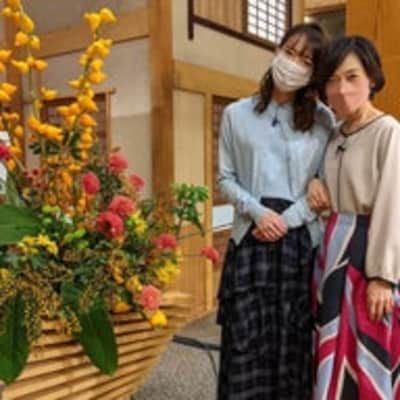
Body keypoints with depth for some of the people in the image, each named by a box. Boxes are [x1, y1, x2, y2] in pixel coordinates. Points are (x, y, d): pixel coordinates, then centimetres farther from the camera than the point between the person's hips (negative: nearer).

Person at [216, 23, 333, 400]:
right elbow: (226, 177, 5)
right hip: (251, 237, 0)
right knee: (247, 335, 1)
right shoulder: (236, 114, 8)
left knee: (294, 336, 7)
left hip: (302, 238, 0)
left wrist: (287, 219, -11)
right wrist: (259, 212, -10)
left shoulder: (323, 120, 6)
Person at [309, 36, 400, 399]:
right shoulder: (335, 136, 11)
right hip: (334, 247, 7)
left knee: (369, 352, 1)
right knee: (336, 349, 14)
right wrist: (317, 188, 0)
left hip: (368, 248, -7)